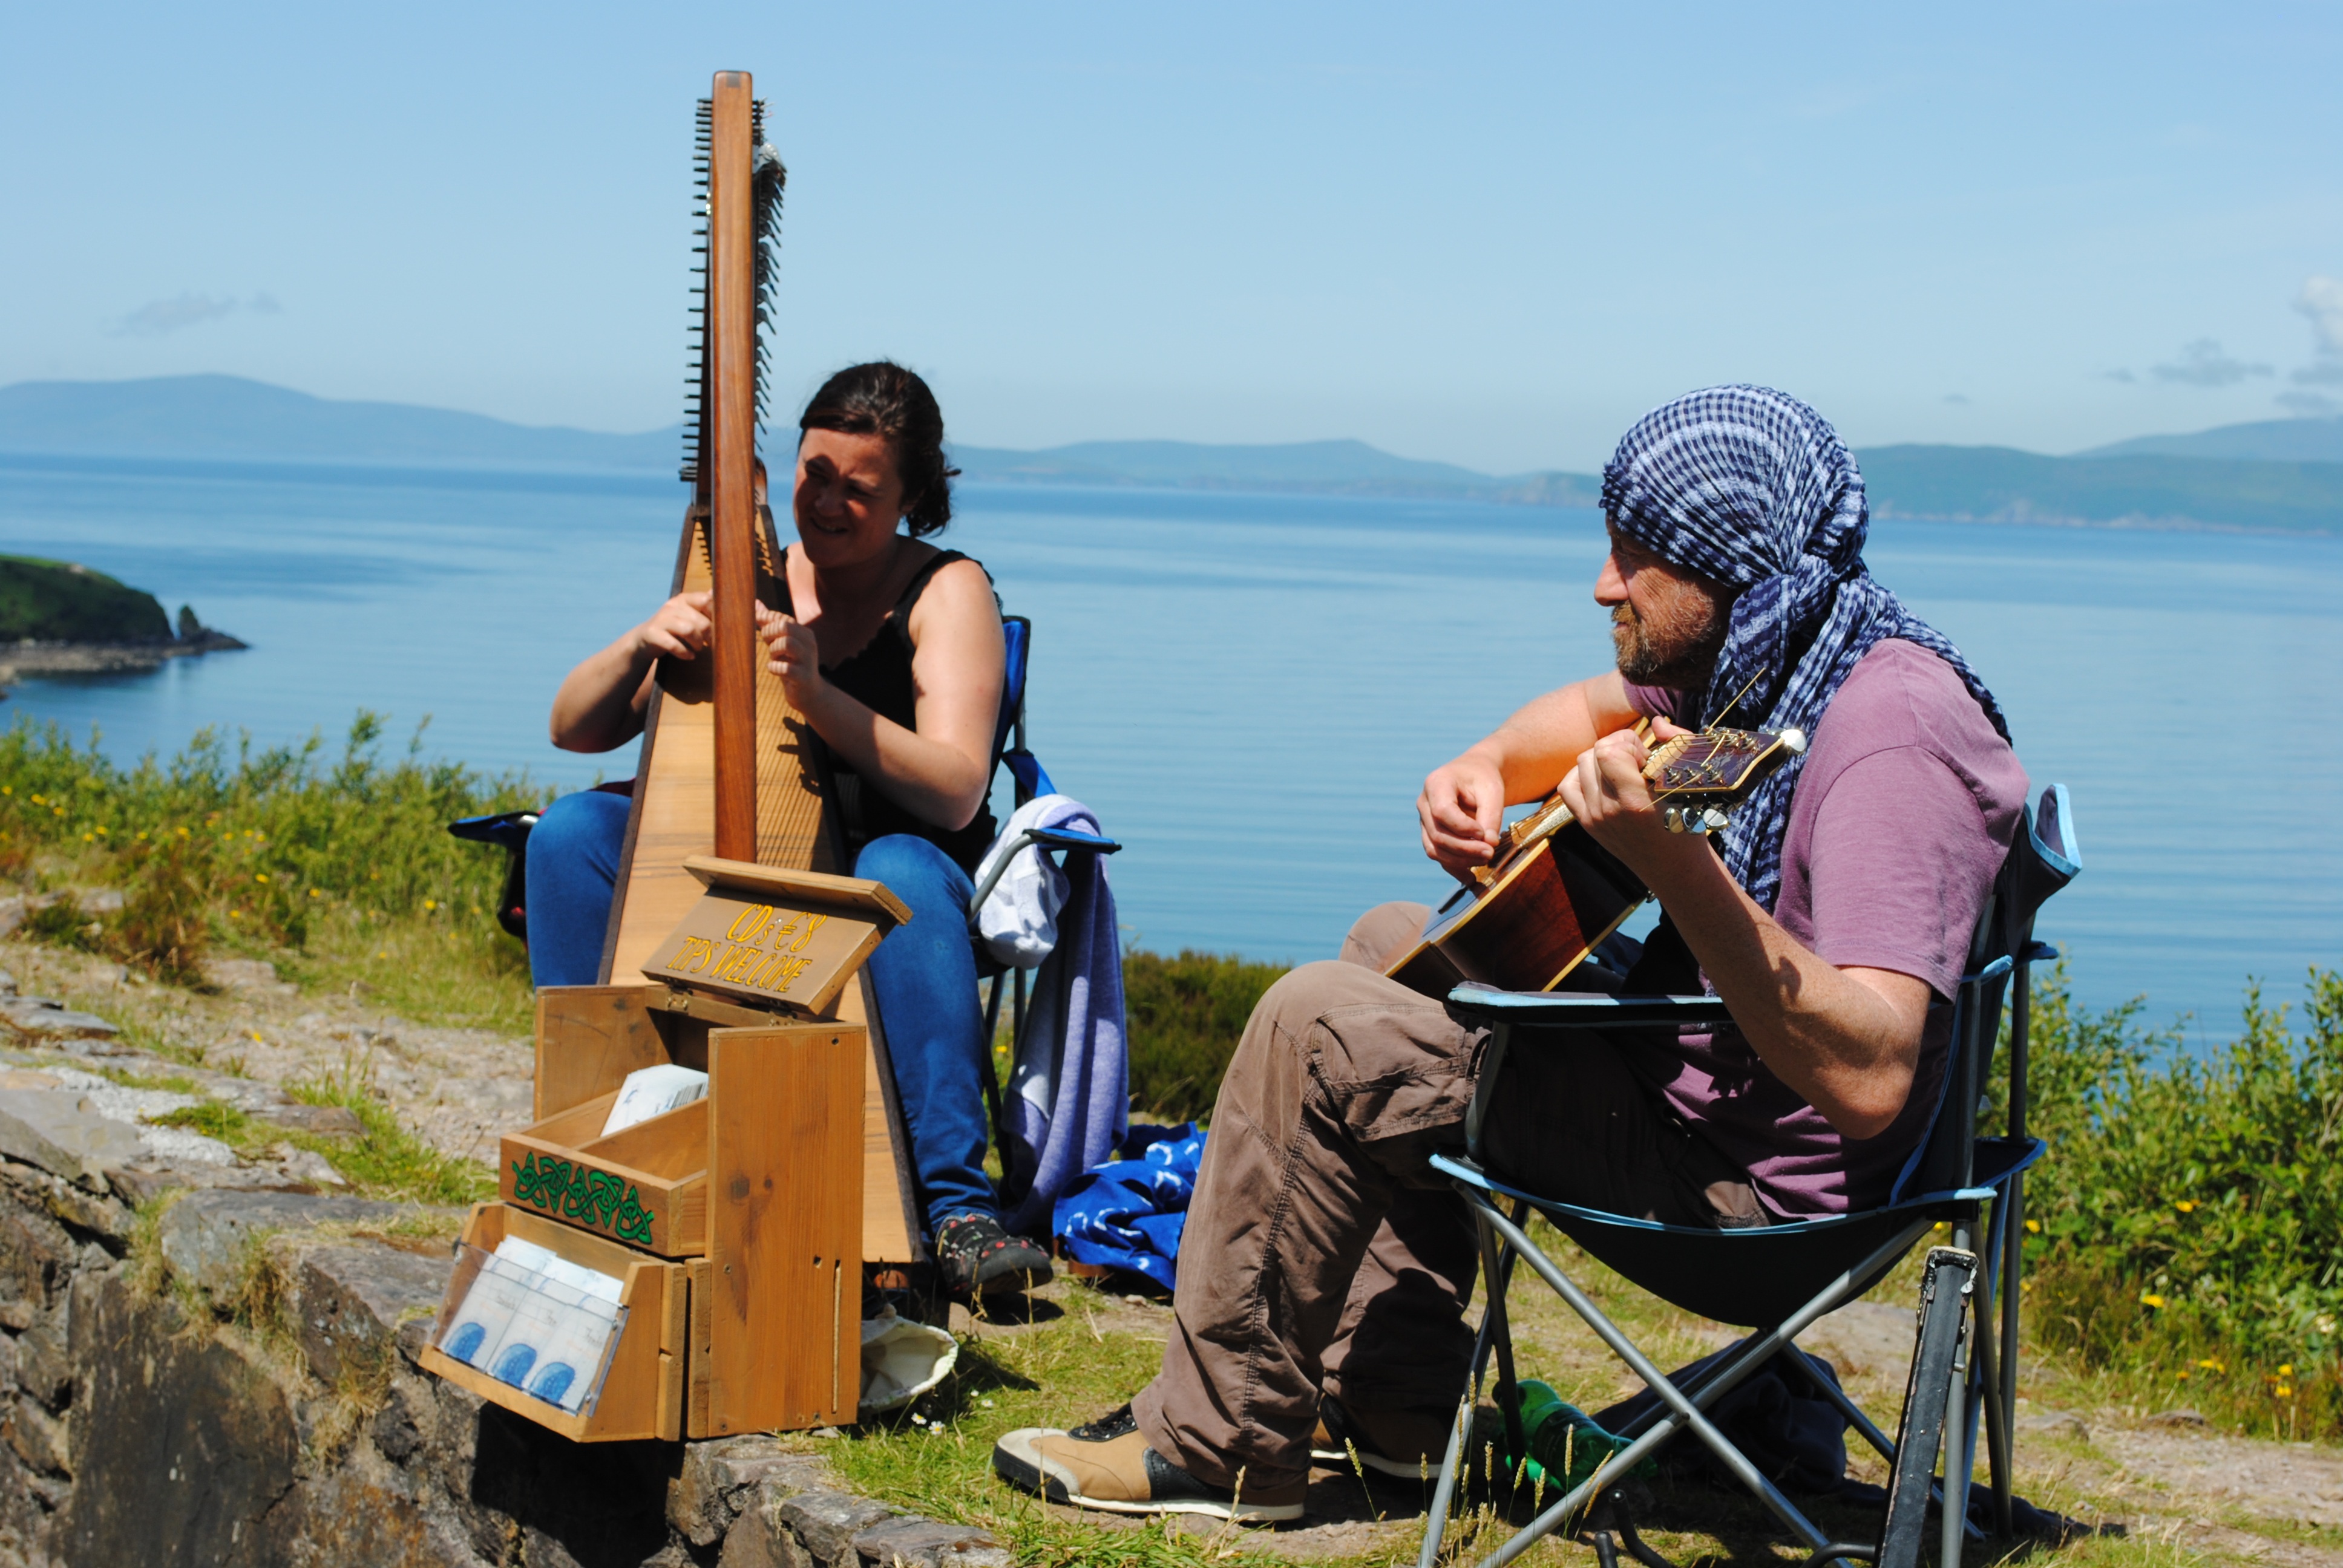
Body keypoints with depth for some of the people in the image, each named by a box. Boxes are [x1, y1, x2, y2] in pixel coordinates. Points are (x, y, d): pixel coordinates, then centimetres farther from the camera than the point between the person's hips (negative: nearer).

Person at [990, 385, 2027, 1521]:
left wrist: (1676, 865, -47)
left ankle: (1218, 1443, 1)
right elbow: (1594, 711, 24)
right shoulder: (1753, 659, 2)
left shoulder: (1889, 728, -28)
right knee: (1394, 945, 23)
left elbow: (1869, 1082, -39)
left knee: (1318, 1027, -14)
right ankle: (1394, 1404, 23)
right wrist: (1485, 769, 1)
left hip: (1745, 1172, -10)